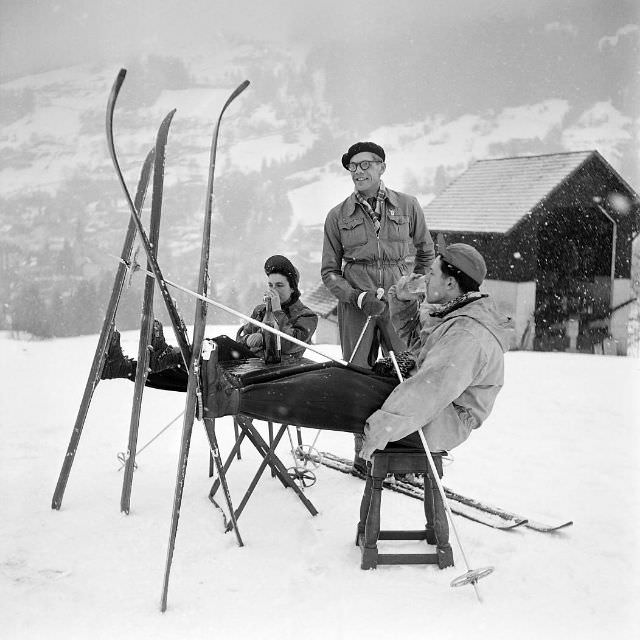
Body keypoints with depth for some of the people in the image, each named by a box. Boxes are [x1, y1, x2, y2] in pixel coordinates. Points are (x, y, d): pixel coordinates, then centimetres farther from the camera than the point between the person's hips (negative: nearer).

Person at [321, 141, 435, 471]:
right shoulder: (338, 216, 5)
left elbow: (426, 253, 20)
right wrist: (359, 297, -9)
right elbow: (329, 271, 7)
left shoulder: (408, 206, 5)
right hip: (356, 303, 0)